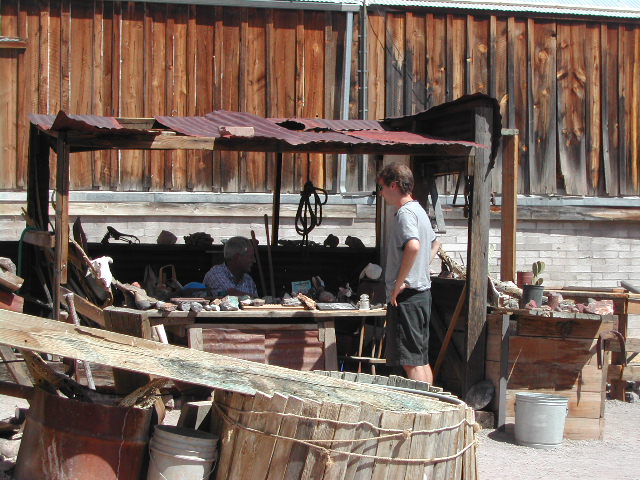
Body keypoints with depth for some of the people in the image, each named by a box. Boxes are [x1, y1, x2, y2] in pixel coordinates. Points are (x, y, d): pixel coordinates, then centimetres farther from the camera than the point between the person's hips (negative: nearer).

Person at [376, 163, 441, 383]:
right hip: (422, 291, 10)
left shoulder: (405, 213, -14)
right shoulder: (419, 210, 17)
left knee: (410, 361, -9)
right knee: (422, 359, 13)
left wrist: (399, 283, -23)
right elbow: (435, 243, 34)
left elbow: (413, 246, -32)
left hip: (406, 294, -10)